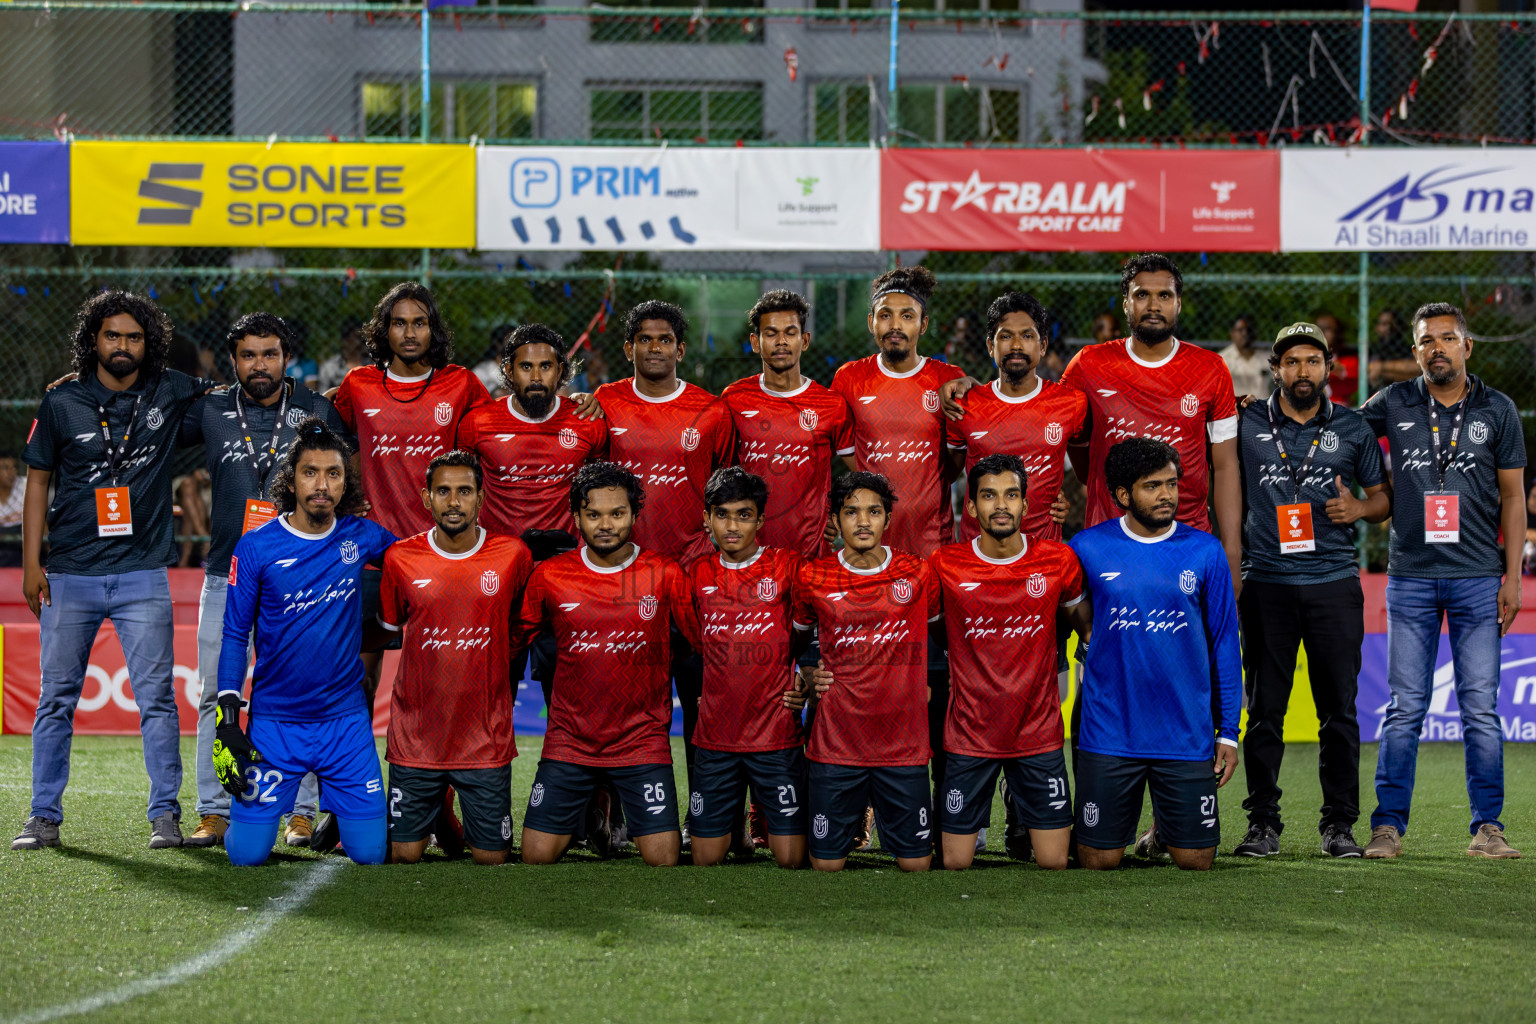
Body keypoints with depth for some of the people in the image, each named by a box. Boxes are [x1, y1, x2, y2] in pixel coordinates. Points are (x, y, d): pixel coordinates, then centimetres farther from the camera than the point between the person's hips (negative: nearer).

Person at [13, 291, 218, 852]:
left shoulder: (170, 392, 3)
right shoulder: (62, 403, 2)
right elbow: (38, 483, 6)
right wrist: (32, 564, 1)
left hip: (142, 576, 0)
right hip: (71, 575, 0)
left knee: (156, 697, -3)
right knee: (56, 698, 5)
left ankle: (165, 814, 4)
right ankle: (44, 817, 12)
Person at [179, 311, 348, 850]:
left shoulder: (318, 411, 3)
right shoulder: (210, 410, 6)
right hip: (226, 577, 2)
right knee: (218, 695, 1)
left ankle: (302, 813, 3)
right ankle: (215, 812, 6)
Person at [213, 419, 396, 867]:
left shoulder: (361, 537, 0)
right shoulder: (256, 548, -6)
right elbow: (235, 636, -2)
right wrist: (227, 720, -8)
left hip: (345, 720, 2)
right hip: (274, 723, -2)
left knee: (370, 852, -4)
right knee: (247, 854, -6)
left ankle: (335, 809, 30)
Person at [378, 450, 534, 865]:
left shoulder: (513, 556, -4)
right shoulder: (400, 558, -4)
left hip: (486, 741, 0)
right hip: (415, 738, 0)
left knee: (492, 857, 3)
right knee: (405, 855, 4)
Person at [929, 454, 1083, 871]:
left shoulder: (1058, 561, -5)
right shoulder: (944, 566, -8)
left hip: (1039, 734, 1)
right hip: (969, 736, -1)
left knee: (1054, 862, -1)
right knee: (956, 863, 1)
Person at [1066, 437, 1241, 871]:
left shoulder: (1205, 552, 1)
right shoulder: (1088, 548, -2)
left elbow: (1224, 644, 5)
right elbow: (1073, 610, 18)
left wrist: (1228, 732, 3)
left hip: (1188, 734, 0)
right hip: (1109, 735, 0)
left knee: (1195, 860, 1)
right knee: (1099, 861, 1)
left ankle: (1166, 828, 34)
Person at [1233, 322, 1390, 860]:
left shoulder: (1353, 428, 8)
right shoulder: (1246, 424, 5)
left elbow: (1383, 495, 15)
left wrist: (1360, 508, -5)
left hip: (1335, 581, 0)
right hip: (1267, 582, 0)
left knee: (1339, 709, 0)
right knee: (1264, 709, 1)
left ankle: (1339, 824, 6)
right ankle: (1263, 822, 7)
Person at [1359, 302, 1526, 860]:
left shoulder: (1497, 410, 5)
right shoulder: (1392, 405, 6)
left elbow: (1513, 496, 7)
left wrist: (1512, 576, 1)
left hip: (1477, 578, 0)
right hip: (1410, 577, 0)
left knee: (1480, 707, -2)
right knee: (1405, 708, 0)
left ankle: (1488, 825, 6)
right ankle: (1388, 825, 5)